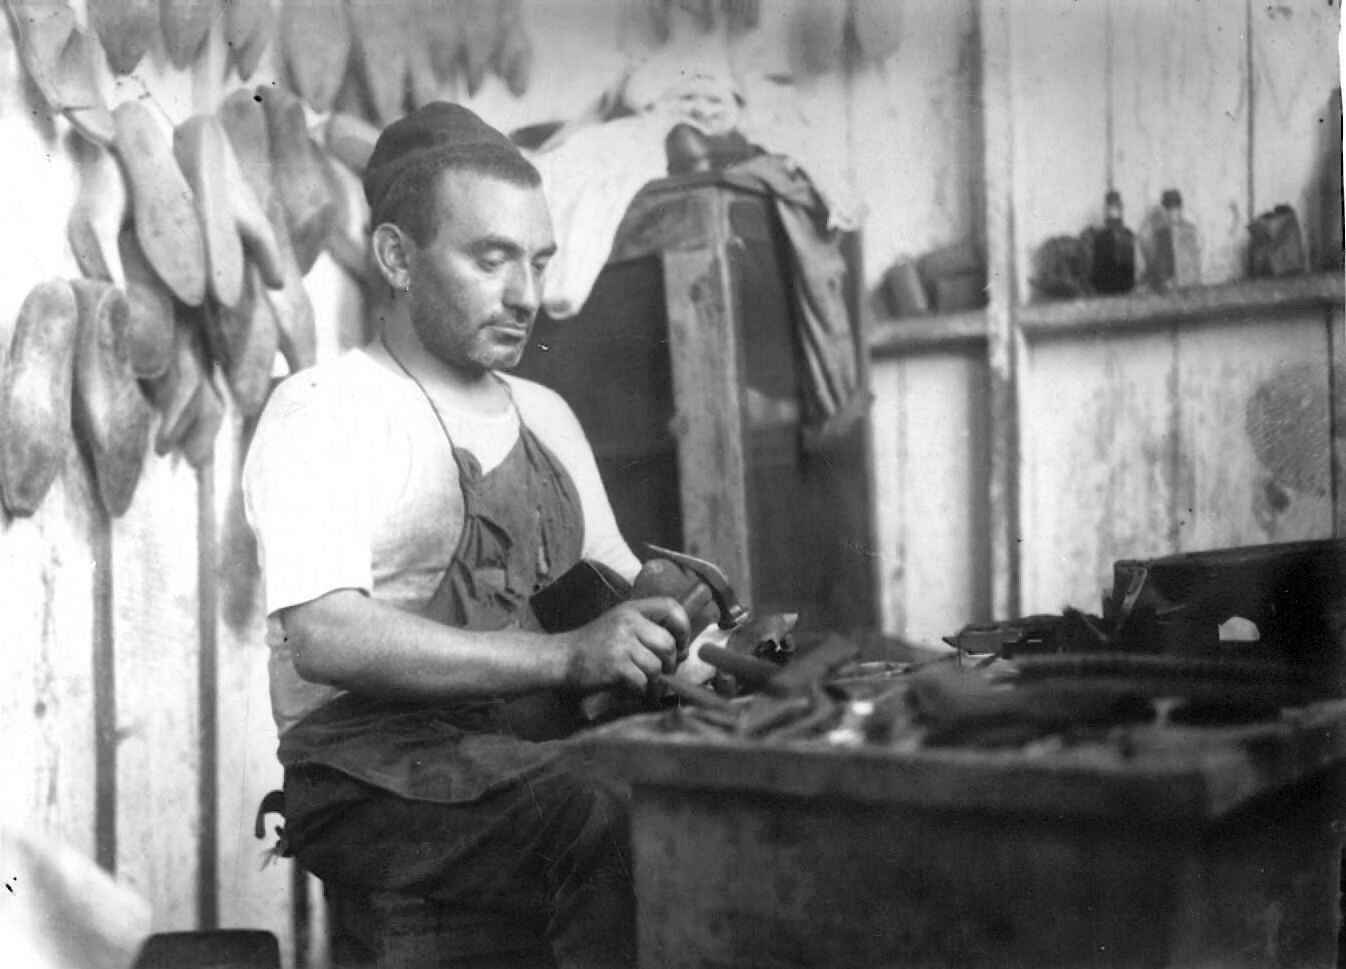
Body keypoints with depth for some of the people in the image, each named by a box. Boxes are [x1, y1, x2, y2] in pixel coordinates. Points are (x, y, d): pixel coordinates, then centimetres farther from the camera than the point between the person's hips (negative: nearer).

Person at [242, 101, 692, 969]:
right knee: (626, 818, -33)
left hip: (540, 753, 7)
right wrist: (566, 655, -25)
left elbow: (617, 582, 22)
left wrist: (674, 631, -2)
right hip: (375, 773, -6)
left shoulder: (545, 416, 19)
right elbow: (326, 637, -19)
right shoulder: (323, 411, -5)